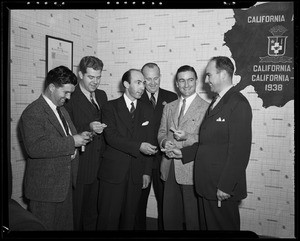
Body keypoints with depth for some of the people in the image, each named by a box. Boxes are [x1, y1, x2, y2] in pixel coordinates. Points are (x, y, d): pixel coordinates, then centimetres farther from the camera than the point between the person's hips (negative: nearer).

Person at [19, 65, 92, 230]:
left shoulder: (61, 109, 13)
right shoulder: (32, 113, -16)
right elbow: (34, 148, -29)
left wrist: (80, 137, -1)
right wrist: (71, 142, -26)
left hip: (65, 184, 8)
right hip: (44, 187, -8)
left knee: (66, 224, 17)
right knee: (45, 227, 8)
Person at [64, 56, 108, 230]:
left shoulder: (102, 95, 11)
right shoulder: (70, 98, -10)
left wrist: (102, 128, 3)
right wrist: (88, 128, -24)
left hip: (99, 164, 5)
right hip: (79, 166, -5)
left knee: (93, 213, 16)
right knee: (75, 214, 8)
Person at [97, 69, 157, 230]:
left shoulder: (147, 111, 10)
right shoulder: (110, 107, -1)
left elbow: (149, 143, 9)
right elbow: (111, 137, -14)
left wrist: (147, 172, 3)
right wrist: (138, 146, -22)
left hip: (136, 174, 3)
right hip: (113, 172, -3)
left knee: (129, 217, 12)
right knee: (108, 218, 4)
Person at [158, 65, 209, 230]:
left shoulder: (206, 108, -5)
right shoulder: (169, 107, 15)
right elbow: (161, 132, 16)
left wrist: (188, 137, -22)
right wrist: (164, 141, -5)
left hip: (191, 171, -5)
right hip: (170, 170, 5)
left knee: (193, 220, 5)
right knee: (170, 218, 15)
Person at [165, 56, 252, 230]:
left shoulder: (239, 104, -16)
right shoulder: (216, 103, 14)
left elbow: (239, 151, -20)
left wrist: (226, 187, -21)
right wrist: (183, 153, 8)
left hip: (222, 189, -9)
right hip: (206, 184, 9)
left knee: (222, 226, 8)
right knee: (206, 225, 20)